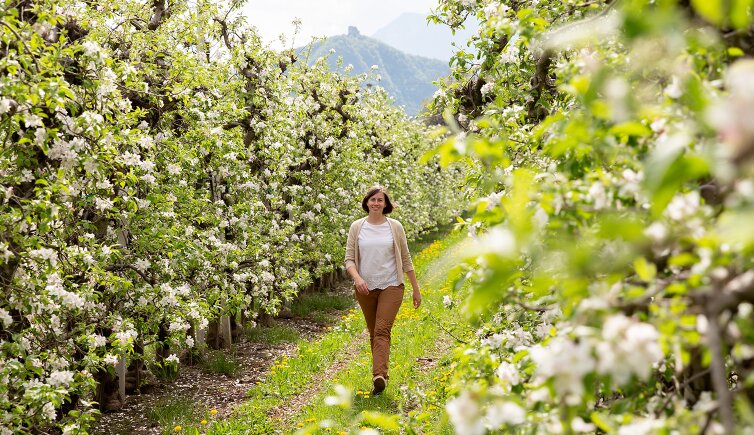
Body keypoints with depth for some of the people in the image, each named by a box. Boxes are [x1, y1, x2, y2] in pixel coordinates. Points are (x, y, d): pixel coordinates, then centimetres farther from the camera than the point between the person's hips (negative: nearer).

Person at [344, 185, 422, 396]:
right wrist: (357, 278, -19)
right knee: (373, 333, 12)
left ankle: (379, 376, -28)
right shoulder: (357, 227, 2)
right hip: (366, 288, 2)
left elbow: (406, 259, 7)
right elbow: (349, 259, 1)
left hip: (391, 286, -2)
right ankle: (380, 374, 25)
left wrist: (416, 289, 7)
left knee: (382, 331, -16)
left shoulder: (395, 227, 1)